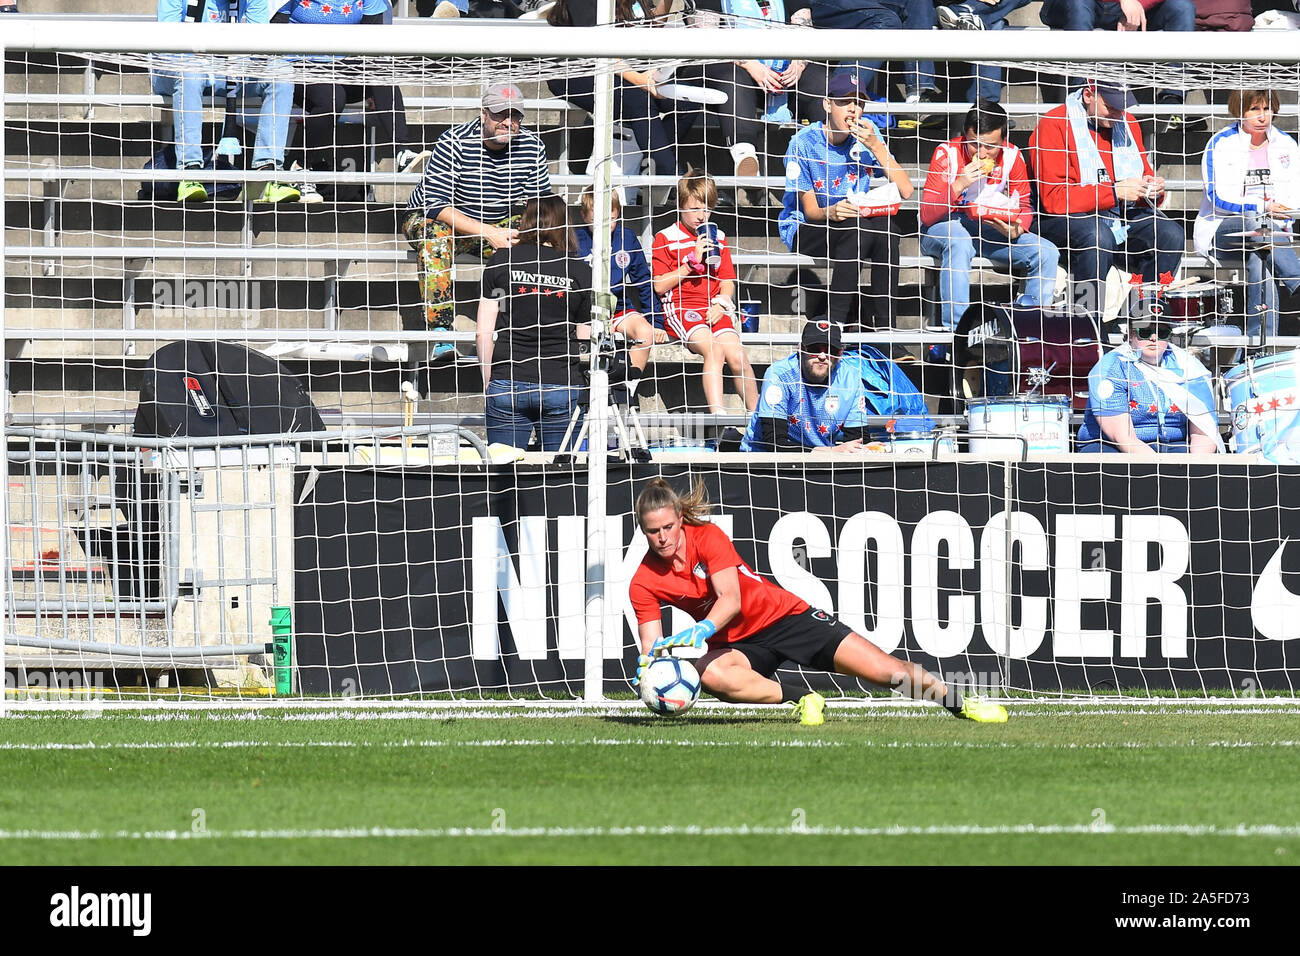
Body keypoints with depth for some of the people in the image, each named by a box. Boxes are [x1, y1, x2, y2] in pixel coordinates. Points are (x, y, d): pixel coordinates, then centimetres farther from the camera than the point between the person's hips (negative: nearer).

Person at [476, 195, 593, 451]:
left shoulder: (501, 261, 2)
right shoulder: (581, 272, 2)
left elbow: (484, 333, 1)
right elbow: (585, 340, 4)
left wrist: (488, 381, 10)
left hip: (507, 384, 0)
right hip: (562, 386, 0)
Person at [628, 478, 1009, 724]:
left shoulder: (707, 536, -14)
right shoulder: (643, 584, -8)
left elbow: (730, 599, -24)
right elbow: (652, 645, -9)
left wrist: (704, 628, -43)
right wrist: (647, 667, -33)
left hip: (782, 615, -2)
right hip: (736, 643, 2)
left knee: (885, 670, -8)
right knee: (711, 674, -37)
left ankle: (958, 701, 15)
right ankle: (800, 698, -17)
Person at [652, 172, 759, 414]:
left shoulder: (717, 238, 18)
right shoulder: (666, 239, 4)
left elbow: (728, 282, 17)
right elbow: (659, 286, -3)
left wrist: (721, 304, -4)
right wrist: (692, 262, -8)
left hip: (714, 310, 4)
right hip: (680, 308, -4)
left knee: (737, 357, -20)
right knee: (714, 349, -31)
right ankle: (718, 413, -40)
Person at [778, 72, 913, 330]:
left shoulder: (866, 135, -3)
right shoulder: (805, 142, -12)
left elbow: (905, 191, -10)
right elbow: (810, 210, -11)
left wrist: (876, 146, -19)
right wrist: (831, 212, -35)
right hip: (804, 231, -3)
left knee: (884, 226, -29)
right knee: (856, 229, -33)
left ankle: (885, 324, -27)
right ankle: (836, 319, -31)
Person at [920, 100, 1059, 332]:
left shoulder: (1011, 156, -5)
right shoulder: (947, 154, -15)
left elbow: (1024, 205, 5)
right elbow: (927, 215, -17)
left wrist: (1017, 230, -19)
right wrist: (958, 186, -33)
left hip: (991, 231, 4)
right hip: (942, 229, -4)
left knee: (1047, 253, -16)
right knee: (959, 241, -41)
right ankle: (955, 328, -41)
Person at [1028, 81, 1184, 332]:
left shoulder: (1127, 123, 12)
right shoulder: (1054, 125, -10)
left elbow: (1144, 178, 22)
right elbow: (1053, 198, -19)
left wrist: (1153, 190, -4)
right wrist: (1115, 192, -23)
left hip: (1124, 218, 6)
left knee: (1171, 234, -18)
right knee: (1098, 235, -38)